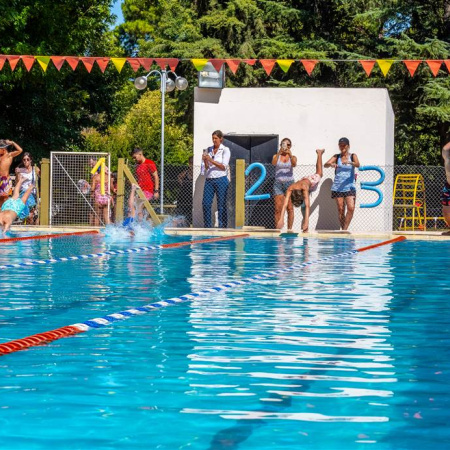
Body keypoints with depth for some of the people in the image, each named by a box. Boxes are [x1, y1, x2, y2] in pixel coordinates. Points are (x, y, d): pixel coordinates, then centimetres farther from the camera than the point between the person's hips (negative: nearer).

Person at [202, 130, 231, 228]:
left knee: (221, 205, -3)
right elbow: (206, 167, 13)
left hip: (221, 179, -4)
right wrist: (205, 160, -9)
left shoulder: (225, 150, 1)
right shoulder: (208, 150, 13)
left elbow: (224, 166, -7)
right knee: (206, 203, -3)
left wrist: (211, 160, -15)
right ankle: (207, 226, 4)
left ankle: (222, 226, 0)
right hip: (209, 179, 4)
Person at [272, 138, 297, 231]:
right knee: (278, 208, -4)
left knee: (290, 208, -4)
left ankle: (289, 229, -2)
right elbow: (273, 163, -15)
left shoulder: (292, 157, 7)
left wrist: (290, 155, -32)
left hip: (289, 183, 0)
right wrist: (279, 153, -29)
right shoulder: (276, 156, 7)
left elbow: (294, 164, -16)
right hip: (278, 183, 0)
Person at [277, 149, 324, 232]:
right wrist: (281, 219, -59)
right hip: (302, 179, 1)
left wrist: (306, 221, -65)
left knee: (319, 174, 33)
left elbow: (308, 205, -57)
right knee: (304, 209, 6)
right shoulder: (290, 189, -43)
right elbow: (285, 205, -48)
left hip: (312, 180, -1)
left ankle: (319, 153, 56)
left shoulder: (304, 188, -52)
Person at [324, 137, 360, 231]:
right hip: (337, 187, 2)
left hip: (349, 187, -1)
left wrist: (349, 162, -36)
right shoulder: (336, 156, 9)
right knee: (340, 210, 0)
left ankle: (345, 229, -12)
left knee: (351, 208, -18)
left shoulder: (352, 156, 6)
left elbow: (358, 164, -14)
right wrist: (331, 164, -28)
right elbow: (325, 164, -5)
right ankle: (343, 229, 8)